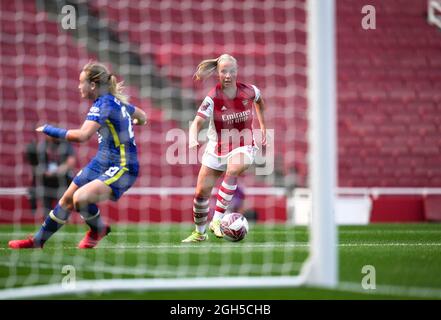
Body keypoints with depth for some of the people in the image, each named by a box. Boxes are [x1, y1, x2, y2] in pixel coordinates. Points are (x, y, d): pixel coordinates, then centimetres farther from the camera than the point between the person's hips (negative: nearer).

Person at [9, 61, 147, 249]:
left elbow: (82, 135, -33)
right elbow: (142, 117, 22)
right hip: (102, 163, 10)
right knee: (67, 200, 15)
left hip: (122, 170, -10)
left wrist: (49, 130, -21)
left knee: (80, 198, -28)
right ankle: (38, 240, 31)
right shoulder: (117, 101, 7)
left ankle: (98, 229, 2)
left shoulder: (103, 104, -21)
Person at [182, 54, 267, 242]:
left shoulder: (249, 92, -11)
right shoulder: (213, 98, -18)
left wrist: (262, 126, 15)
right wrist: (193, 138, -50)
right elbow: (198, 122, -30)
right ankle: (200, 232, 29)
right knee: (201, 192, 3)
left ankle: (217, 220, -30)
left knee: (232, 170, -35)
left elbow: (259, 100, 15)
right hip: (217, 148, 1)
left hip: (243, 147, -1)